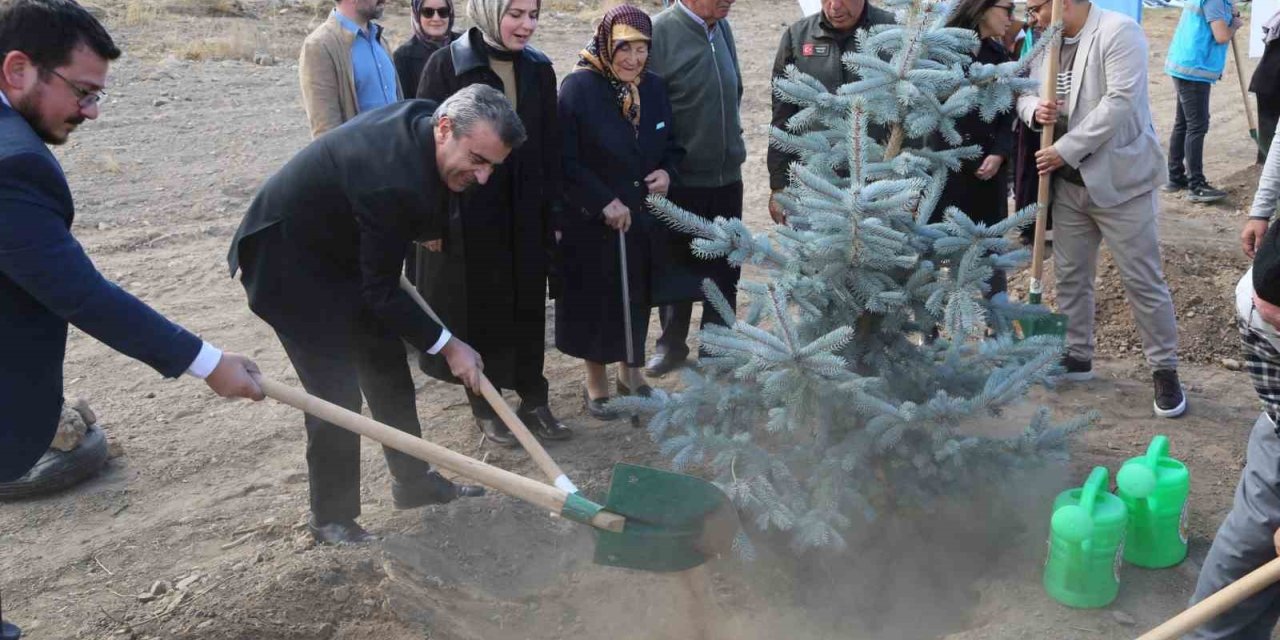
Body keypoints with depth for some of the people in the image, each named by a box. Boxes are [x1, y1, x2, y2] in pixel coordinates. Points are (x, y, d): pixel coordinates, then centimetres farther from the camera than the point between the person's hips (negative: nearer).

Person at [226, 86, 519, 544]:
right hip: (289, 262, -9)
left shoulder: (422, 119, -12)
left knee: (388, 369, 14)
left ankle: (413, 481, 29)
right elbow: (380, 293, -27)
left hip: (340, 248, 9)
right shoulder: (391, 181, -37)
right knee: (337, 392, -7)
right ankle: (332, 518, 12)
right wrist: (447, 346, -20)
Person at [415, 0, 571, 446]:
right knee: (478, 309, 8)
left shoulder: (539, 69, 3)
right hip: (466, 214, -4)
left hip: (525, 214, 4)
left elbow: (551, 147, 7)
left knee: (528, 308, 11)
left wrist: (554, 212, 5)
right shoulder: (446, 65, -10)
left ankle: (533, 400, 25)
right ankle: (484, 405, 24)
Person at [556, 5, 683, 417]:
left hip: (643, 217, 5)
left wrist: (667, 172, -7)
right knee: (595, 300, 7)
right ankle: (596, 382, 24)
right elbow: (565, 160, -16)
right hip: (590, 221, -5)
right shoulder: (578, 88, -15)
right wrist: (603, 202, -20)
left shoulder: (654, 88, 2)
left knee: (636, 297, 14)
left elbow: (671, 145, 14)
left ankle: (632, 374, 33)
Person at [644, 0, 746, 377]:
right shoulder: (659, 33, -17)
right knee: (676, 266, 13)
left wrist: (733, 144, 15)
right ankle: (672, 343, 31)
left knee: (724, 267, 14)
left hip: (726, 176, 5)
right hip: (679, 179, -5)